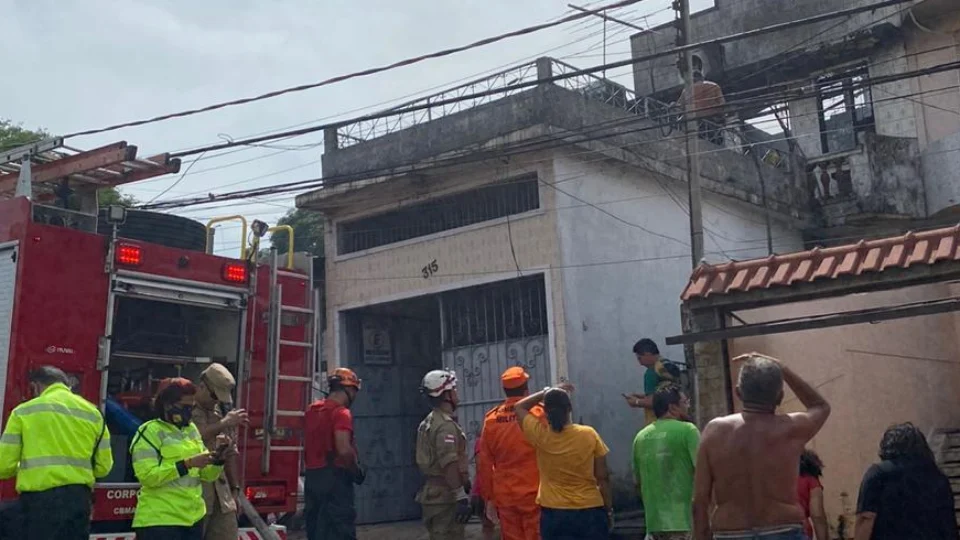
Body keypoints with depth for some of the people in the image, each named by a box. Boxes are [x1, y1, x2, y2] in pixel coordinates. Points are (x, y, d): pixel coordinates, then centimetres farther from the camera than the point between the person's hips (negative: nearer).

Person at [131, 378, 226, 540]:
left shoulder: (191, 429, 13)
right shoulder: (150, 431, -8)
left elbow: (207, 475, 12)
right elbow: (148, 475, -19)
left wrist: (218, 455, -7)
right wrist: (188, 464, -22)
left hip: (193, 518, 7)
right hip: (159, 521, -7)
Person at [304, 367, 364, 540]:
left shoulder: (313, 409, 12)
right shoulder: (341, 412, -13)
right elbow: (344, 450, -24)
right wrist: (357, 471, -9)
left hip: (312, 476, 8)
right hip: (335, 478, -8)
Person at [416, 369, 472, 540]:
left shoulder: (428, 422, 15)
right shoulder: (446, 424, -16)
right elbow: (449, 465, -25)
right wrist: (461, 497, -26)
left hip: (432, 493, 10)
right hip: (445, 497, -10)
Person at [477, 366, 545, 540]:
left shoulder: (491, 419, 2)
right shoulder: (538, 413, -7)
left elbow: (484, 462, 5)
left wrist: (488, 494, 14)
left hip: (504, 495, 3)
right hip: (534, 493, -3)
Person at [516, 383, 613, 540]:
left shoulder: (540, 436, -8)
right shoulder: (589, 435, -9)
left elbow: (519, 407, 11)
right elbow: (603, 477, -4)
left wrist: (547, 392, 13)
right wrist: (609, 510, 7)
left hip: (554, 514, 1)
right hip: (590, 512, 0)